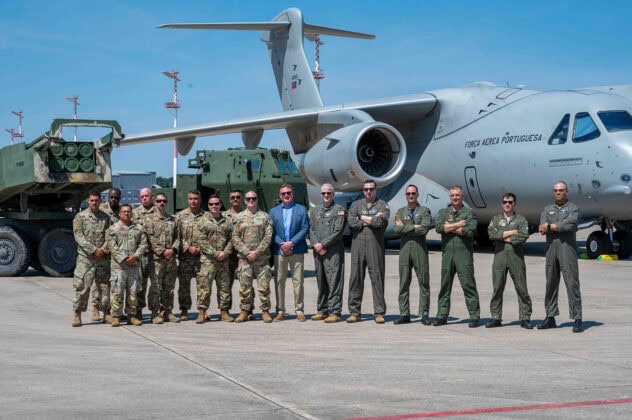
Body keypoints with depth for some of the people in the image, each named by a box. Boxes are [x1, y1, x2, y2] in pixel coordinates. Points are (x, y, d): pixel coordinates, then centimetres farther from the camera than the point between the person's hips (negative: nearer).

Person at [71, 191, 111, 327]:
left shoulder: (106, 218, 11)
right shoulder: (80, 217, 2)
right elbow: (79, 237, -6)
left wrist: (103, 250, -11)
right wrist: (94, 250, -13)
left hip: (103, 258, 3)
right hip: (85, 257, -3)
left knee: (104, 285, 6)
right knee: (82, 286, -6)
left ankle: (105, 312, 15)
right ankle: (77, 314, 1)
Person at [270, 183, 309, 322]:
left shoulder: (301, 209, 8)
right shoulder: (273, 211, 13)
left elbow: (305, 229, 0)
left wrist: (291, 243, -11)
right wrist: (282, 244, -10)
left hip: (297, 250, -1)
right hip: (279, 251, 2)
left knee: (298, 280, -1)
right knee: (279, 281, 2)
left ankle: (299, 310, 3)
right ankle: (280, 311, 7)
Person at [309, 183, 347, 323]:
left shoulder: (339, 210, 1)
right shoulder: (316, 210, 18)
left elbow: (338, 232, -7)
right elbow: (311, 229, 13)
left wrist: (323, 244, -11)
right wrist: (315, 244, -4)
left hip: (333, 251, -5)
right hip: (318, 251, 6)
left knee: (334, 281, -8)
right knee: (321, 281, 9)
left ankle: (335, 312, -8)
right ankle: (322, 311, 16)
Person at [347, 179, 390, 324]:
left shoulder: (382, 205, 9)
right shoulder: (357, 204, 16)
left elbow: (380, 221, -10)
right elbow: (351, 221, -2)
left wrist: (363, 218, 0)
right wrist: (372, 220, -4)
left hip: (375, 244, -2)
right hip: (358, 243, 2)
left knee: (377, 278, -4)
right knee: (356, 277, 2)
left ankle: (379, 313, 0)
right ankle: (355, 312, 8)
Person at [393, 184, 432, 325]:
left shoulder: (424, 211, 7)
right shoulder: (400, 212, 16)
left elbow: (424, 229, -9)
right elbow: (397, 229, 0)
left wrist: (405, 227, -4)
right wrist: (415, 227, -7)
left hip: (419, 247, -2)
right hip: (404, 247, 3)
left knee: (424, 282, -2)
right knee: (404, 282, 2)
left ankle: (424, 314, 3)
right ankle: (404, 314, 6)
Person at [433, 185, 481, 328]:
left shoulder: (469, 213, 5)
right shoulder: (443, 212, 15)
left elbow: (470, 230, -12)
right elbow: (438, 228, -3)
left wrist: (449, 227, -5)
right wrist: (458, 225, -7)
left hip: (464, 253, -4)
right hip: (447, 253, 4)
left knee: (468, 285, -5)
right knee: (445, 285, 7)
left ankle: (475, 317, -3)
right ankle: (442, 315, 13)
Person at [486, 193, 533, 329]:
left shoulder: (521, 219, 9)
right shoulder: (496, 219, 14)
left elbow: (524, 236, -8)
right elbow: (491, 234, -5)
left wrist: (505, 238, -6)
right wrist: (512, 232, -6)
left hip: (516, 256, -1)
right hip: (500, 255, 2)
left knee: (521, 288, -2)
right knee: (497, 288, 1)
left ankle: (525, 318, 3)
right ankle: (496, 318, 7)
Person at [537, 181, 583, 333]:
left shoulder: (572, 208, 5)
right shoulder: (548, 209, 18)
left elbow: (571, 224, -15)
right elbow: (541, 228, 1)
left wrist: (550, 226, -7)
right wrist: (561, 226, -10)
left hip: (567, 247, -5)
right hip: (551, 248, 5)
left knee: (572, 283, -10)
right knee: (551, 283, 7)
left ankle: (577, 319, -10)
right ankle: (550, 317, 14)